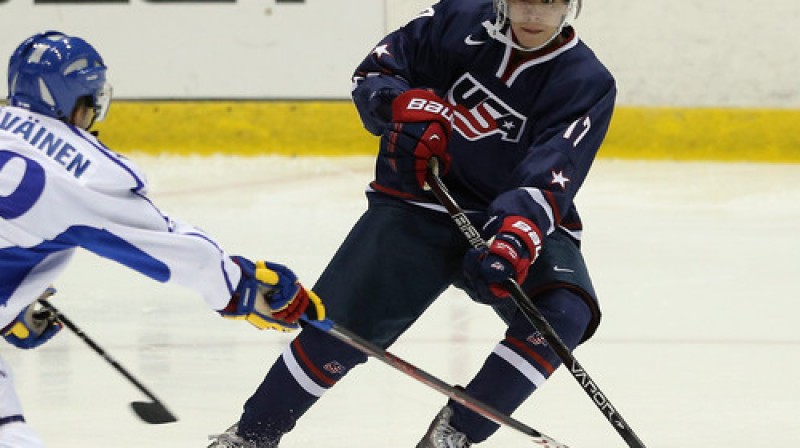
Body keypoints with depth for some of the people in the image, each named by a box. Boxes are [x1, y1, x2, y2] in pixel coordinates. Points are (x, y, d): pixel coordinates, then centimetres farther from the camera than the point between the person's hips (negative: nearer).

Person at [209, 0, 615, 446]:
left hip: (520, 221, -1)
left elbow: (547, 182, -23)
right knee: (343, 325, -9)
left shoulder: (589, 85, -11)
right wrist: (407, 107, -20)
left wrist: (514, 240, -41)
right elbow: (373, 74, 2)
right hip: (418, 204, 1)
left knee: (565, 311, -27)